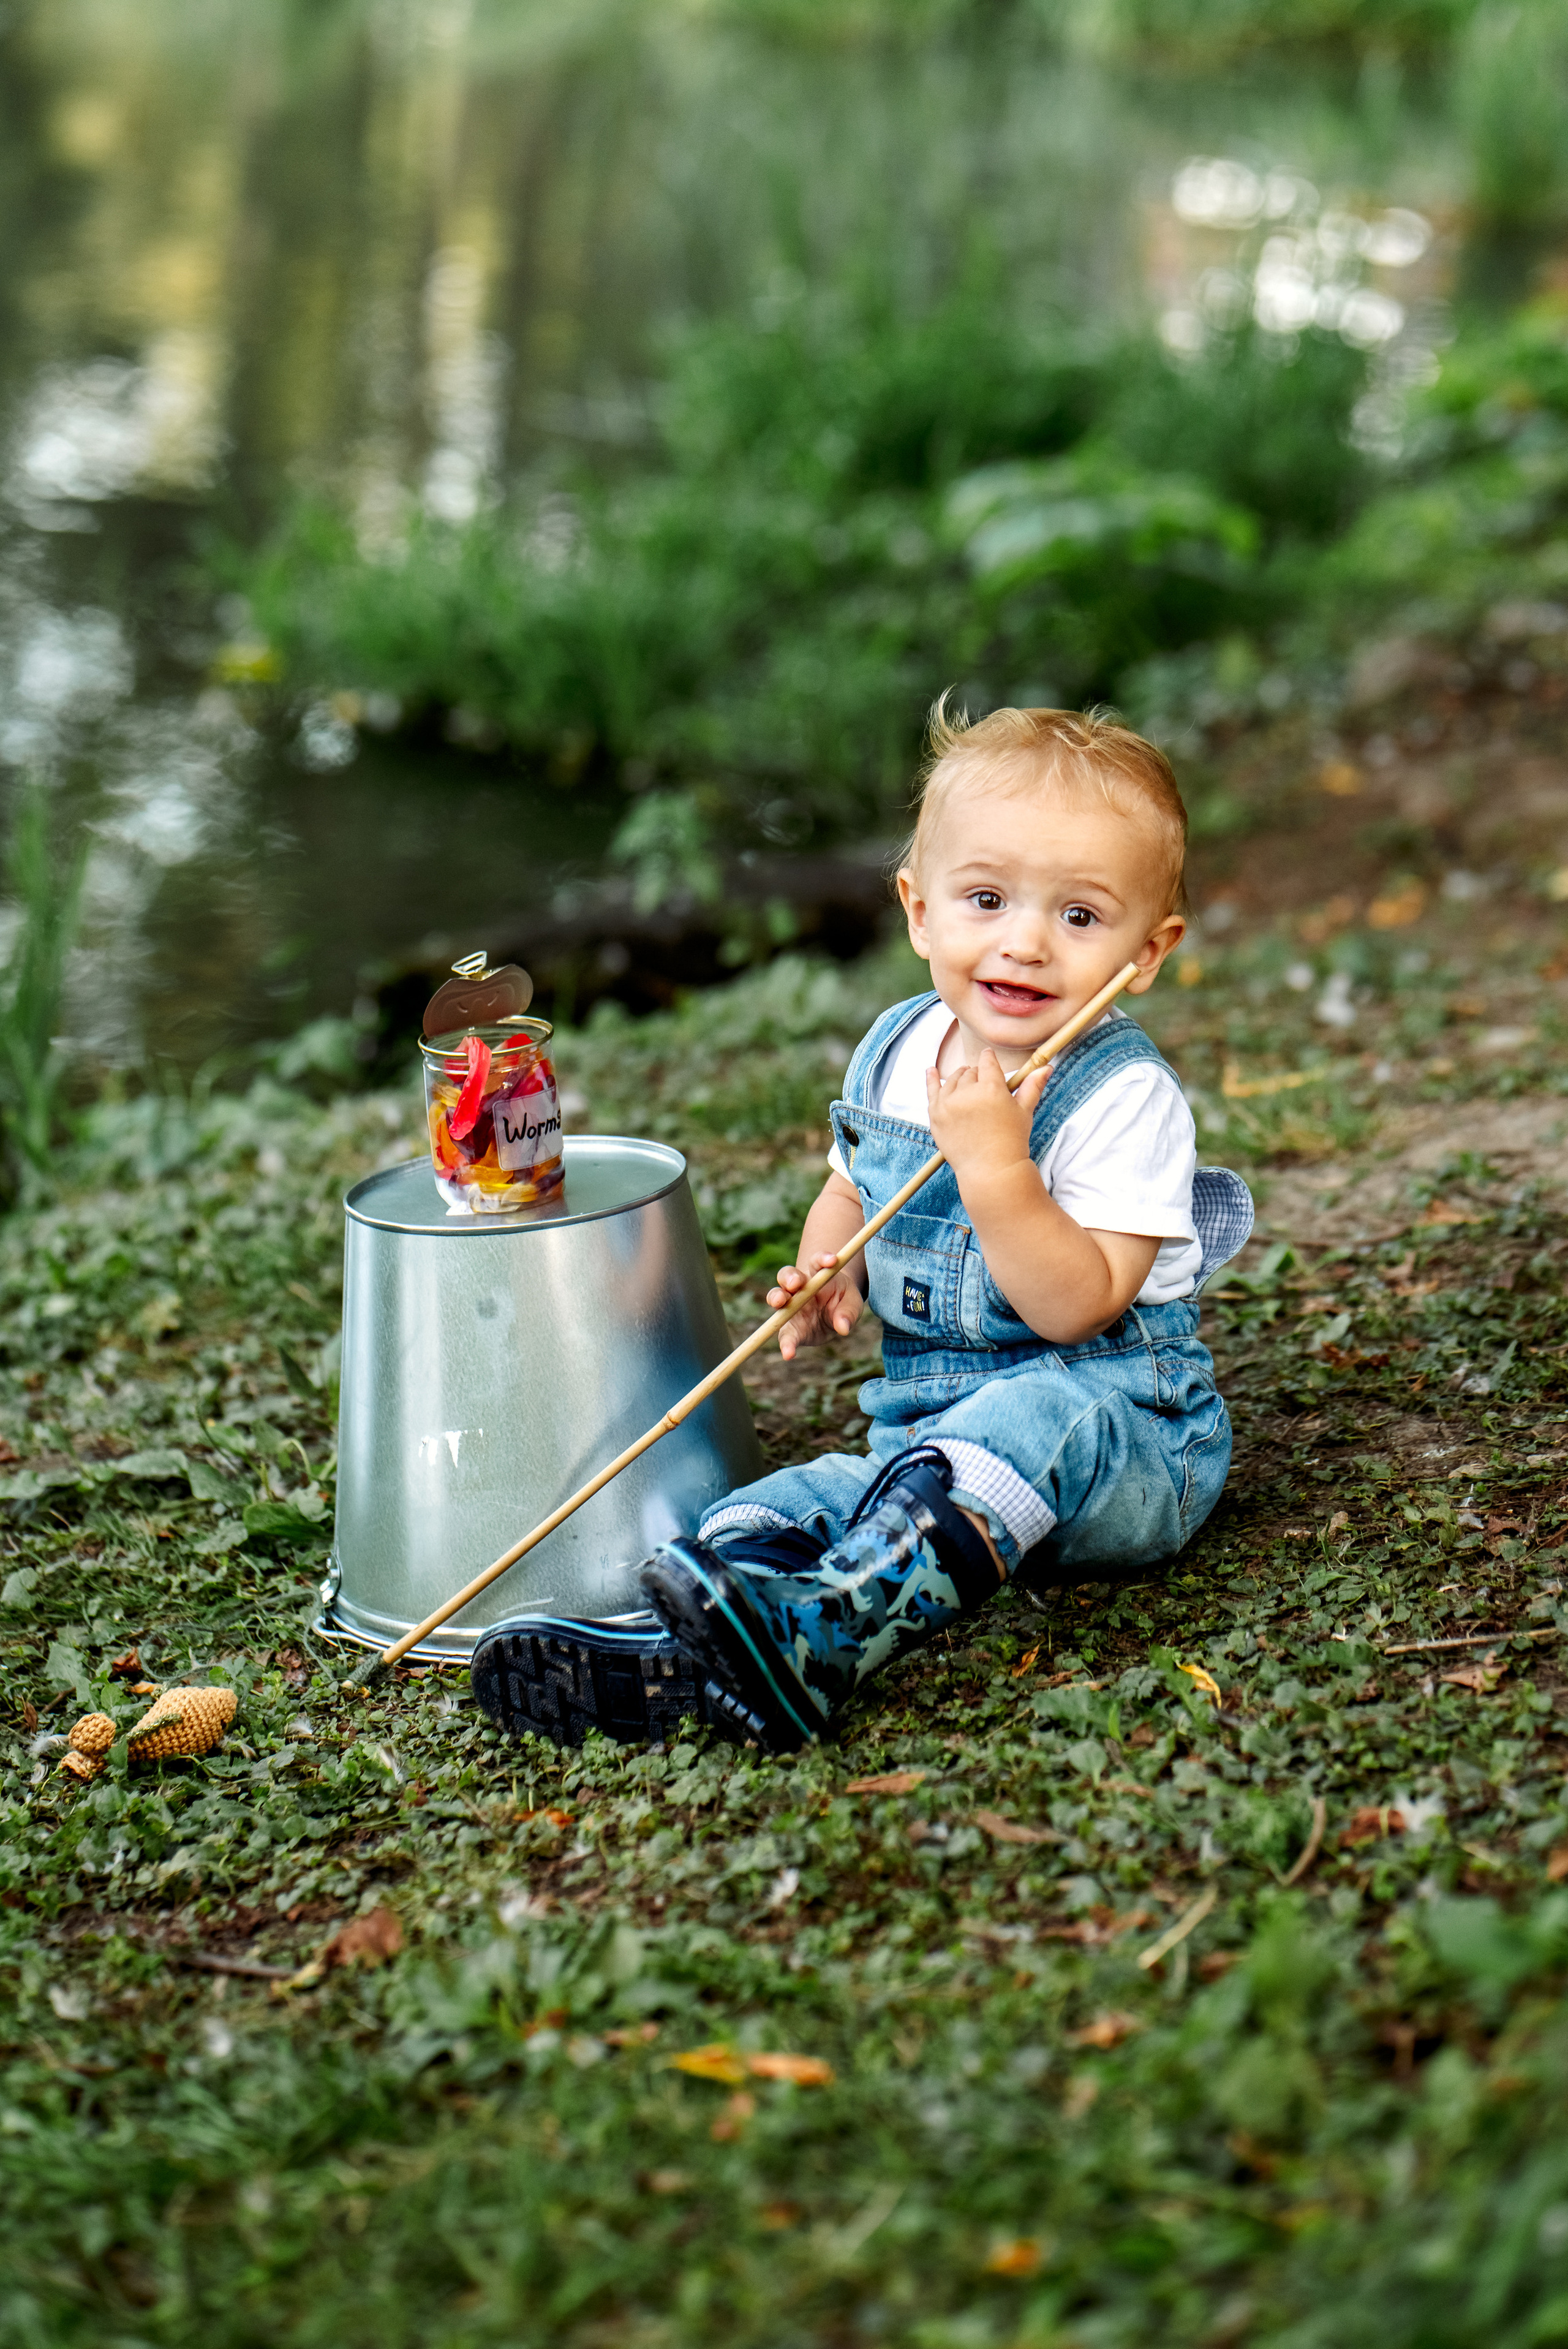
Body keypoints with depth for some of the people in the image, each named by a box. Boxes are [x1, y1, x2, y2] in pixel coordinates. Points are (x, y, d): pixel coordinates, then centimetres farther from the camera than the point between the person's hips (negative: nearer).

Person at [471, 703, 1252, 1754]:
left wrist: (996, 1165, -33)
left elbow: (1077, 1309, -22)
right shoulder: (896, 1052, 6)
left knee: (1033, 1416, -39)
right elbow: (850, 1194, 25)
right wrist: (824, 1277, 2)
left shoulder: (1124, 1095, -14)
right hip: (928, 1430, 7)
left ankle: (820, 1640, -58)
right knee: (798, 1504, -20)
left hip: (1126, 1440, -7)